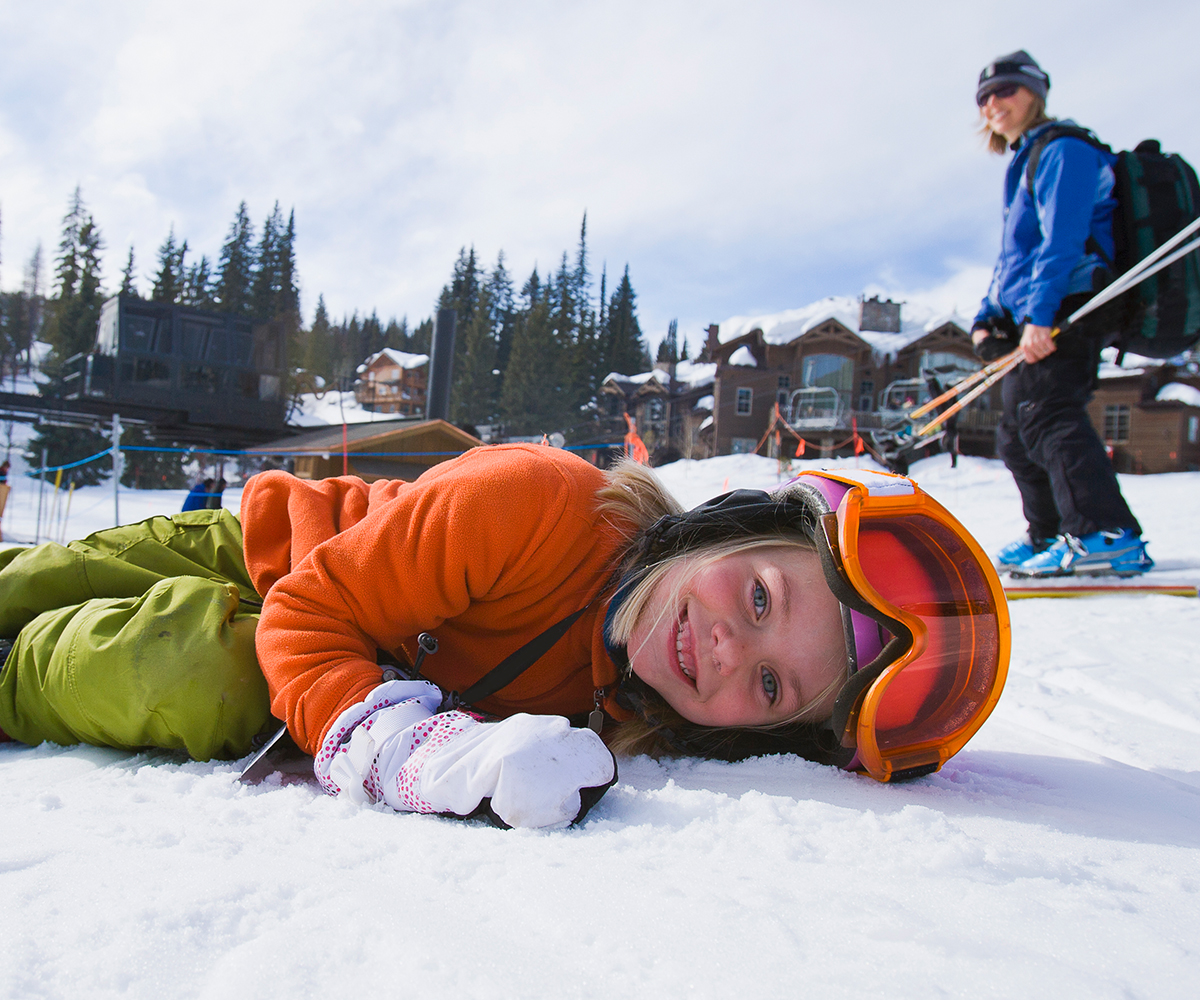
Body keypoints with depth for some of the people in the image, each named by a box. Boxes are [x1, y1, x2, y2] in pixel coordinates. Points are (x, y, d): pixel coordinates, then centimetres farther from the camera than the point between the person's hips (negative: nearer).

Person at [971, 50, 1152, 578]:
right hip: (1031, 317, 11)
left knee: (1045, 412, -26)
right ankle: (1049, 534, 26)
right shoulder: (1024, 164, 26)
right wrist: (986, 316, 14)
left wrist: (1038, 313, -29)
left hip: (1064, 308, -11)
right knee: (1015, 432, 15)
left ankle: (1106, 536, -35)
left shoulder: (1062, 149, -4)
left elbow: (1061, 239, -19)